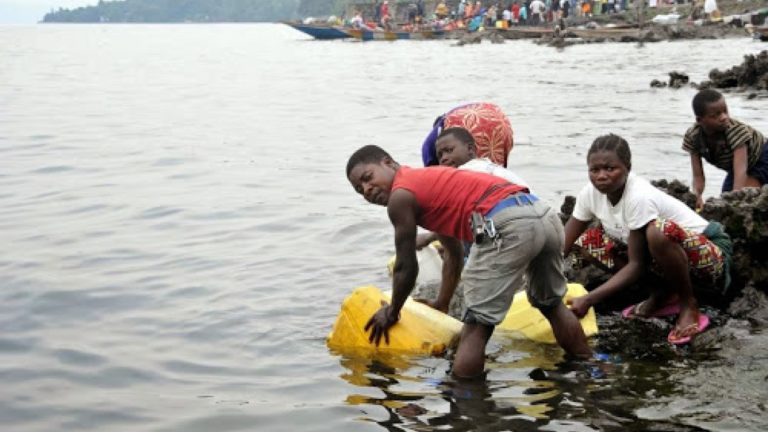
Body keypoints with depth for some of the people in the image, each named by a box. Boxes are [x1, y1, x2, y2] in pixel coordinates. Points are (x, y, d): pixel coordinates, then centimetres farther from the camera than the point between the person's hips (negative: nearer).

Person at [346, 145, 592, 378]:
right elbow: (453, 254, 40)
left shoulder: (400, 197, 5)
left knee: (477, 324, -3)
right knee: (551, 304, 31)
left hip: (507, 225, -9)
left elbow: (406, 268, 10)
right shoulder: (429, 182, 32)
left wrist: (392, 312, 26)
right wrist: (441, 304, 48)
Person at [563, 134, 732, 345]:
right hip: (668, 254, 8)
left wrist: (588, 300, -32)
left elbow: (636, 265, -28)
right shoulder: (591, 193, -10)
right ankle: (664, 295, 5)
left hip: (707, 254, -8)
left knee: (658, 231, -39)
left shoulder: (639, 197, -30)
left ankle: (688, 305, -13)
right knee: (589, 242, -3)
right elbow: (564, 245, -4)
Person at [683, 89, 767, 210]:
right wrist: (696, 196, -45)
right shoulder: (692, 136, -25)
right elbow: (698, 176, -25)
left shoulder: (736, 130, -37)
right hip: (732, 167, 5)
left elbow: (741, 170, -46)